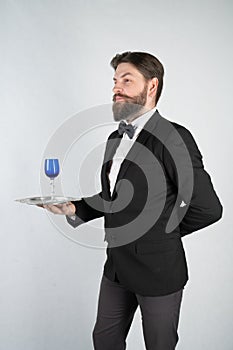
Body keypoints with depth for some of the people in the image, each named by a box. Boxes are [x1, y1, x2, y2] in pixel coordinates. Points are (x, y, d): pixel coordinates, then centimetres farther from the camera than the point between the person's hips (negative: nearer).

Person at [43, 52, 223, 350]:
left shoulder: (173, 137, -18)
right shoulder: (115, 138, 8)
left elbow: (208, 208, -18)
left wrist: (164, 232, -4)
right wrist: (74, 208, -2)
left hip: (157, 271, -7)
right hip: (116, 267, 7)